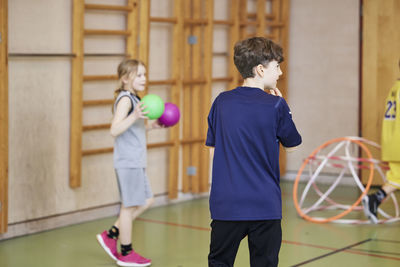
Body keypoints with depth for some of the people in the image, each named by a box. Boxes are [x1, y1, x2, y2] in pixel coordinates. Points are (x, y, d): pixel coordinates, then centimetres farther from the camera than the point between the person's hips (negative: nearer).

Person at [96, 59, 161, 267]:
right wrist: (134, 117, -36)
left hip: (136, 162, 10)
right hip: (127, 162, -10)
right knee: (130, 206, -1)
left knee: (146, 201, 15)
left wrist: (151, 126, 17)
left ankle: (111, 235, 20)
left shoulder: (134, 99, 17)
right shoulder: (125, 99, -14)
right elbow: (115, 130, -25)